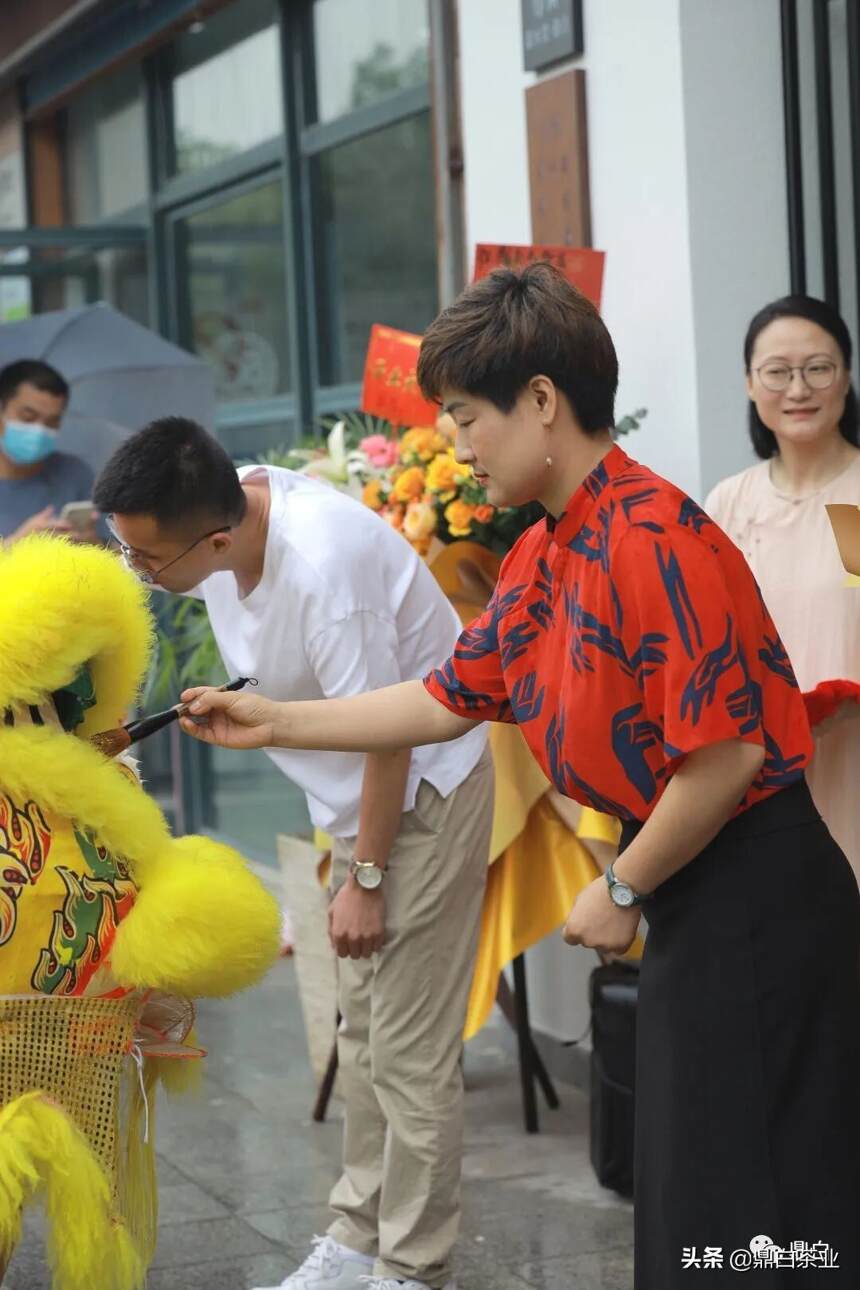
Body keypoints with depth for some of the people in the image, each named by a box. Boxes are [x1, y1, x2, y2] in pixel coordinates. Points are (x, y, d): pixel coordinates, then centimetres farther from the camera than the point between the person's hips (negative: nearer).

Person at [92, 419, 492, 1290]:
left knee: (410, 1049, -4)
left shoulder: (321, 566, -34)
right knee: (363, 1032, 17)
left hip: (422, 786, -9)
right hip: (360, 788, 9)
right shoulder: (224, 513, -8)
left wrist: (364, 878, -18)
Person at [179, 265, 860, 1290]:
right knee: (681, 1188, 15)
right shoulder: (539, 558, 11)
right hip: (688, 897, 10)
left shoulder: (654, 537, -20)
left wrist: (622, 890, -11)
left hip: (752, 893, -10)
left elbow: (726, 751, -24)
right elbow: (446, 702, 21)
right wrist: (274, 724, 22)